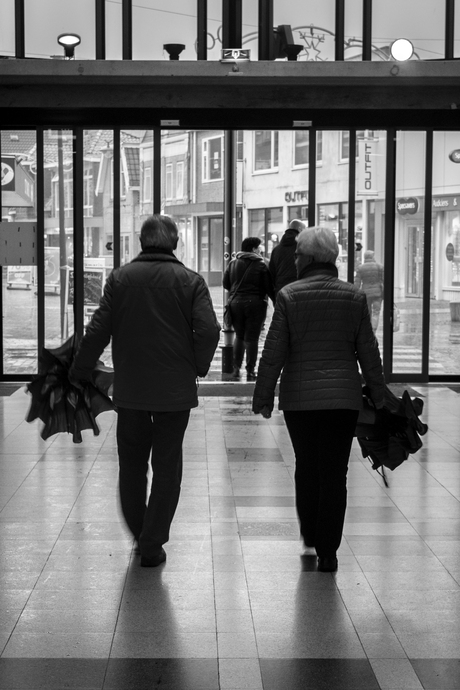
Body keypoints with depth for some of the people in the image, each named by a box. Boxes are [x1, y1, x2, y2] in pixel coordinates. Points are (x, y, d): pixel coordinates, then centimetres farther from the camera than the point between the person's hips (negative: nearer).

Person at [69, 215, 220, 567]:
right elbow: (208, 330, -13)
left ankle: (139, 535, 26)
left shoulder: (120, 278, -1)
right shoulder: (190, 280, -4)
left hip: (129, 390, 1)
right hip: (175, 390, -1)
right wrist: (197, 368, 3)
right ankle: (153, 545, 10)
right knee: (166, 466, 8)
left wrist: (79, 373, 6)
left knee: (132, 464, 17)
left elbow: (98, 330, -5)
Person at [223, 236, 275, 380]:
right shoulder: (261, 265, -6)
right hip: (256, 304, -4)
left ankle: (236, 368, 11)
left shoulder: (233, 263, 5)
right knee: (251, 338, 1)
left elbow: (225, 283, 8)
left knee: (239, 336, 15)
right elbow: (269, 288, -8)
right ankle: (250, 371, 3)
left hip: (235, 303, 4)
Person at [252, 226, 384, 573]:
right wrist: (378, 395, 12)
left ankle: (310, 535, 29)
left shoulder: (289, 296, -6)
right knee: (335, 472, 5)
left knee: (306, 467, 17)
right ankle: (327, 551, 6)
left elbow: (274, 352, -6)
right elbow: (369, 351, 3)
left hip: (299, 397, 0)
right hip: (344, 397, 1)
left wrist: (264, 396, 2)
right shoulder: (354, 297, 0)